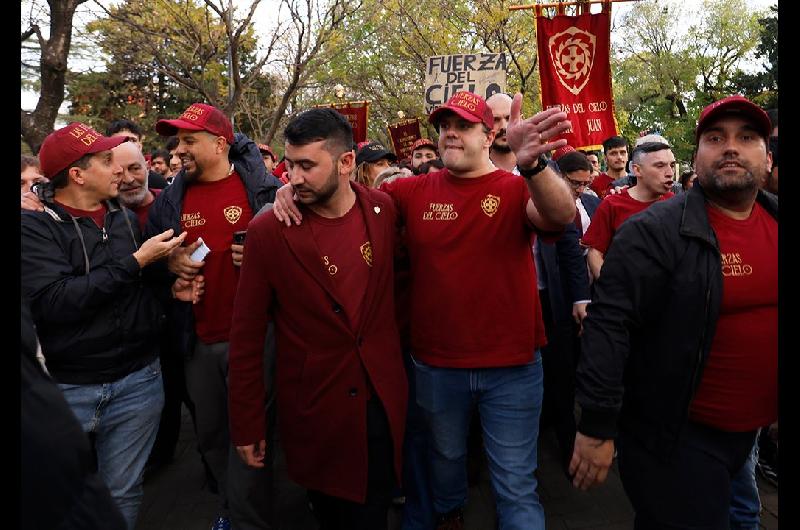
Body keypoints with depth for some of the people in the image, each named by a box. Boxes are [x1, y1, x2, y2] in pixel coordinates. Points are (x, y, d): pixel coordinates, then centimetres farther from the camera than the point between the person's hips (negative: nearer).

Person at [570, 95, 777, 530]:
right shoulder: (654, 231, -20)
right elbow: (608, 324, -24)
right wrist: (597, 425, -24)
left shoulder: (775, 222, 1)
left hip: (753, 429, 7)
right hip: (676, 434, -7)